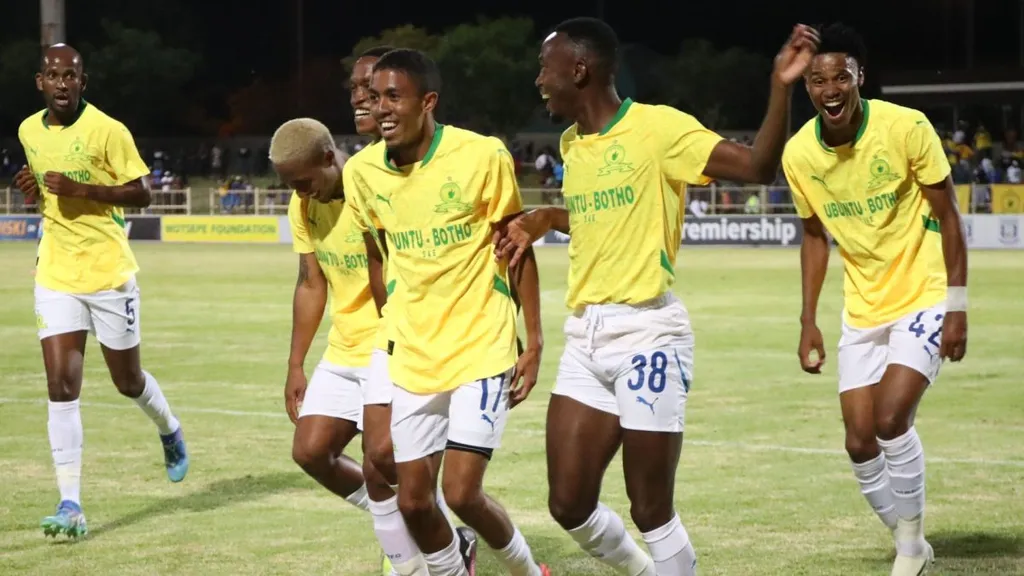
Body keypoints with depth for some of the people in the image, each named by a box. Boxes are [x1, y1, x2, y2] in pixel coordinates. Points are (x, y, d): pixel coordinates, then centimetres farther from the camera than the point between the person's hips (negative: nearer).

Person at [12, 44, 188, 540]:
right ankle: (70, 505, -9)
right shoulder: (29, 131, 6)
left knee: (128, 381, 11)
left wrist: (81, 190, -22)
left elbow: (140, 194, -10)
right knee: (61, 386, -8)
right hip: (56, 275, 4)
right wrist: (34, 187, -1)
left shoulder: (108, 130, -12)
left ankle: (170, 431, 46)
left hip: (109, 273, -4)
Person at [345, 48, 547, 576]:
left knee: (462, 494, -12)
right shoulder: (362, 170, -2)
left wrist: (533, 342, -7)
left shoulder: (483, 156, -14)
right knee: (413, 501, 4)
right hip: (411, 357, 5)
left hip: (481, 349, -4)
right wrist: (390, 329, 14)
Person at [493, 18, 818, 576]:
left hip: (647, 331, -7)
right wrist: (544, 219, 17)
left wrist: (780, 85, -29)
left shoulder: (659, 126, -9)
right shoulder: (572, 143, 13)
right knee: (569, 505, 5)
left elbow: (756, 166, -18)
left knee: (651, 511, -4)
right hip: (584, 336, 7)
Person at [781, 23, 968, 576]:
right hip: (862, 311, 5)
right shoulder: (799, 154, -7)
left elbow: (947, 216, -10)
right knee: (860, 442, 1)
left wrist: (957, 306, -13)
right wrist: (808, 320, 4)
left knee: (890, 420, -20)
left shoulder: (907, 127, -18)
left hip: (924, 297, -5)